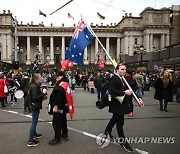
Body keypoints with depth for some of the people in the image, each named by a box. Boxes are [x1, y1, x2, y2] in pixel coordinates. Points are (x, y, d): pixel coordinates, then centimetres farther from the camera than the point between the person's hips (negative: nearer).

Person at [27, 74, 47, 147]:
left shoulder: (36, 85, 10)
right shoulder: (34, 86, -21)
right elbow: (35, 98, -27)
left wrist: (43, 93, 0)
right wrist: (43, 93, -24)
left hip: (35, 106, 10)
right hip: (35, 106, -10)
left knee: (35, 121, 24)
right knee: (34, 122, -6)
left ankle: (34, 134, 41)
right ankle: (30, 141, -1)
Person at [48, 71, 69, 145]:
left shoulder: (61, 85, -21)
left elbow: (59, 97, -30)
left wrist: (56, 106, -32)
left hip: (59, 107, -11)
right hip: (63, 106, 11)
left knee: (56, 123, -3)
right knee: (63, 120, 22)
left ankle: (57, 138, 5)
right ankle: (65, 134, 36)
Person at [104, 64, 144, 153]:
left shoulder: (123, 79, 9)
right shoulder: (113, 79, -18)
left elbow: (128, 90, 8)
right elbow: (111, 91, -31)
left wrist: (139, 98, -2)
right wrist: (124, 92, -31)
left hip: (122, 104, 9)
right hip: (117, 104, -9)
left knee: (115, 119, 23)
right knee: (120, 122, 1)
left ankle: (107, 132, 44)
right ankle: (123, 142, 14)